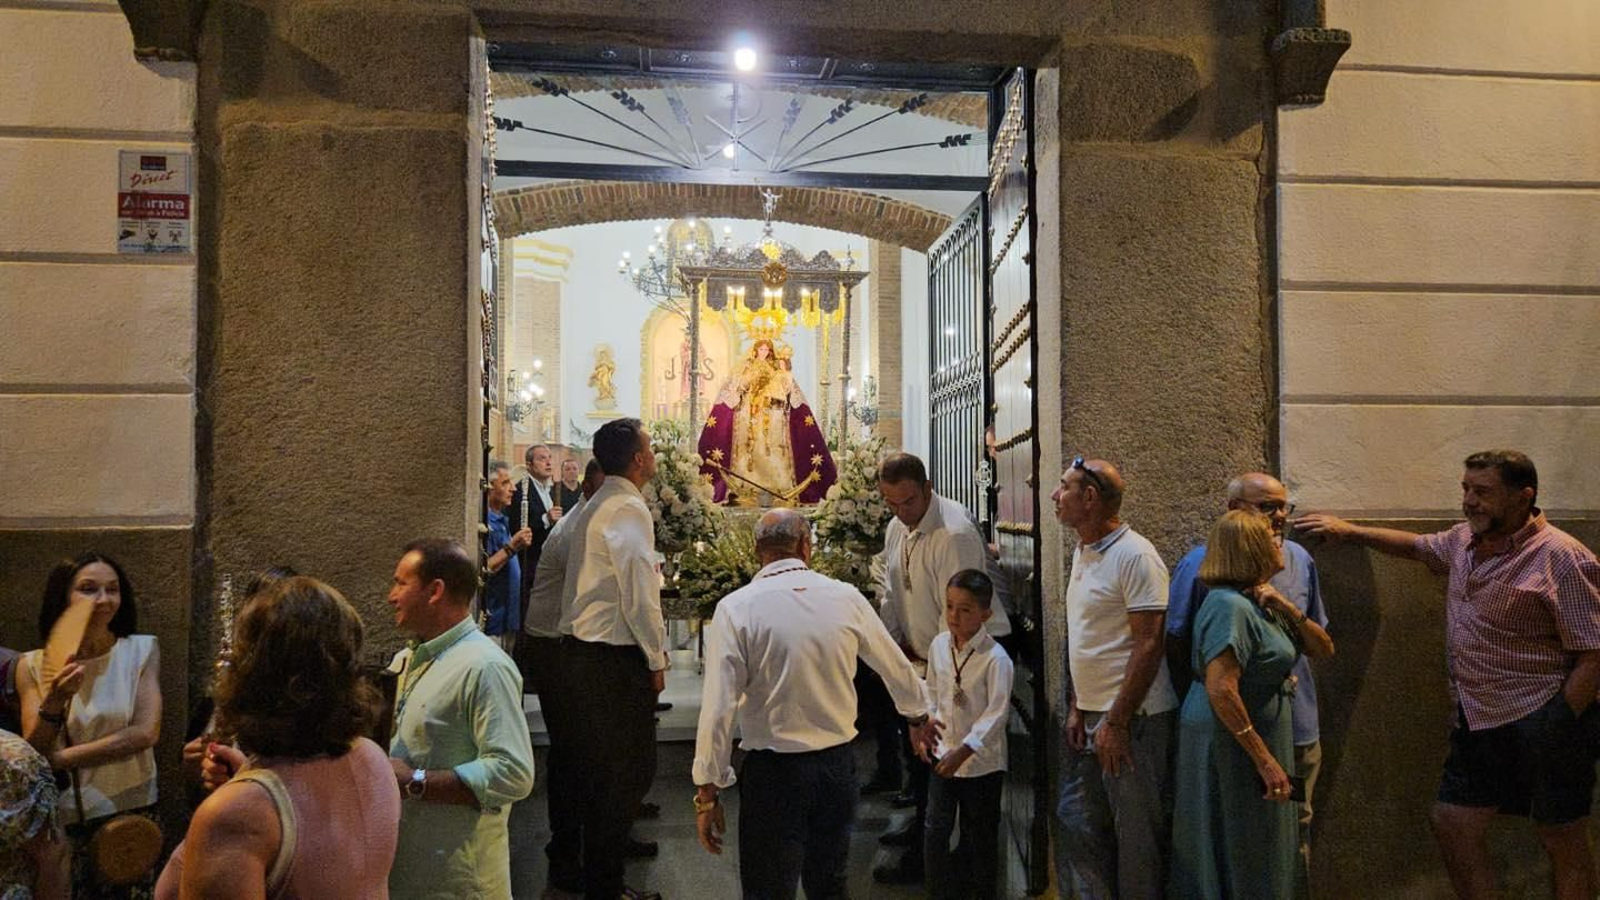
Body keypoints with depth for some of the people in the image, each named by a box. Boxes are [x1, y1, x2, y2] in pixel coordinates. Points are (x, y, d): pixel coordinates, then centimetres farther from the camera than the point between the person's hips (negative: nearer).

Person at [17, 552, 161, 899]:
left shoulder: (142, 650, -5)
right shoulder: (34, 666, -1)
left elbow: (146, 732, -14)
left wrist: (59, 759, -15)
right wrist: (54, 702, -22)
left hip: (130, 812, -1)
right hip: (62, 819, 1)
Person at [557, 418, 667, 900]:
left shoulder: (596, 506, 13)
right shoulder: (629, 510, -18)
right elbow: (640, 595, -21)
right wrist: (656, 659, -10)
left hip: (582, 649, 10)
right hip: (614, 659, -10)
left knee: (599, 765, 20)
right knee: (632, 769, 1)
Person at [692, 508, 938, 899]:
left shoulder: (736, 608, -11)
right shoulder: (846, 597, -1)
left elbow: (718, 707, -15)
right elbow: (896, 667, 13)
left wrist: (707, 792, -7)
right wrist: (918, 716, 32)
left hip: (772, 771, -3)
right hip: (837, 763, 4)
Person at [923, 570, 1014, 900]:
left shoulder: (995, 658, -19)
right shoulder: (938, 645, -3)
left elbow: (997, 713, -20)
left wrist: (963, 751, -22)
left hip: (982, 760, -4)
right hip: (944, 752, 4)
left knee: (980, 835, 12)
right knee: (935, 829, 5)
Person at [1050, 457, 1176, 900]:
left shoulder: (1135, 556, -15)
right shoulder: (1082, 552, 12)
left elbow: (1149, 644, -19)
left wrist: (1116, 722, -19)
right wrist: (1076, 708, 11)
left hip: (1132, 718, -9)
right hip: (1091, 715, 9)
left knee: (1136, 835, 4)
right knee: (1077, 822, 16)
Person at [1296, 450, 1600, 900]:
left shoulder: (1563, 559, -18)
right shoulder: (1465, 540, 5)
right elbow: (1415, 546, 27)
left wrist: (1556, 725, -20)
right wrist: (1348, 530, 21)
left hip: (1542, 724, -8)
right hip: (1476, 721, 8)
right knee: (1452, 823, 12)